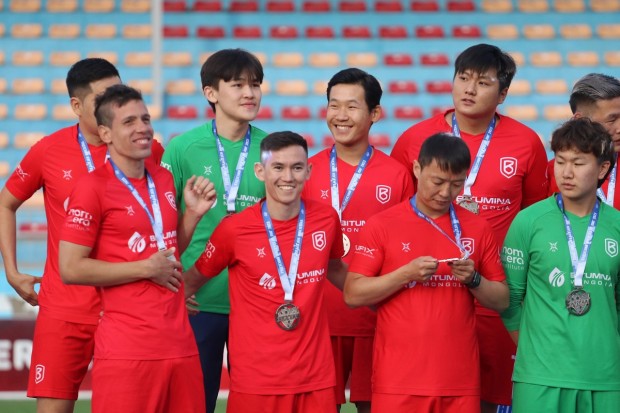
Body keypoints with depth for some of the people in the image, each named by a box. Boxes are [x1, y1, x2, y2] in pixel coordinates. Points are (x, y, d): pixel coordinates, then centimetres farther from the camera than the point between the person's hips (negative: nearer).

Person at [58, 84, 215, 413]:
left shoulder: (164, 179, 14)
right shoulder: (93, 187, -7)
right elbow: (70, 269, -12)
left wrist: (193, 213, 8)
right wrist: (146, 269, -10)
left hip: (180, 342, 6)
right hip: (126, 347, -6)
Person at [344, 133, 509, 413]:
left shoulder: (478, 229, 9)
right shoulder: (382, 226, 1)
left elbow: (501, 301, 13)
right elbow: (353, 294, -3)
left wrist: (473, 279, -7)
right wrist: (406, 274, -15)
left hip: (460, 380, 2)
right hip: (399, 380, -2)